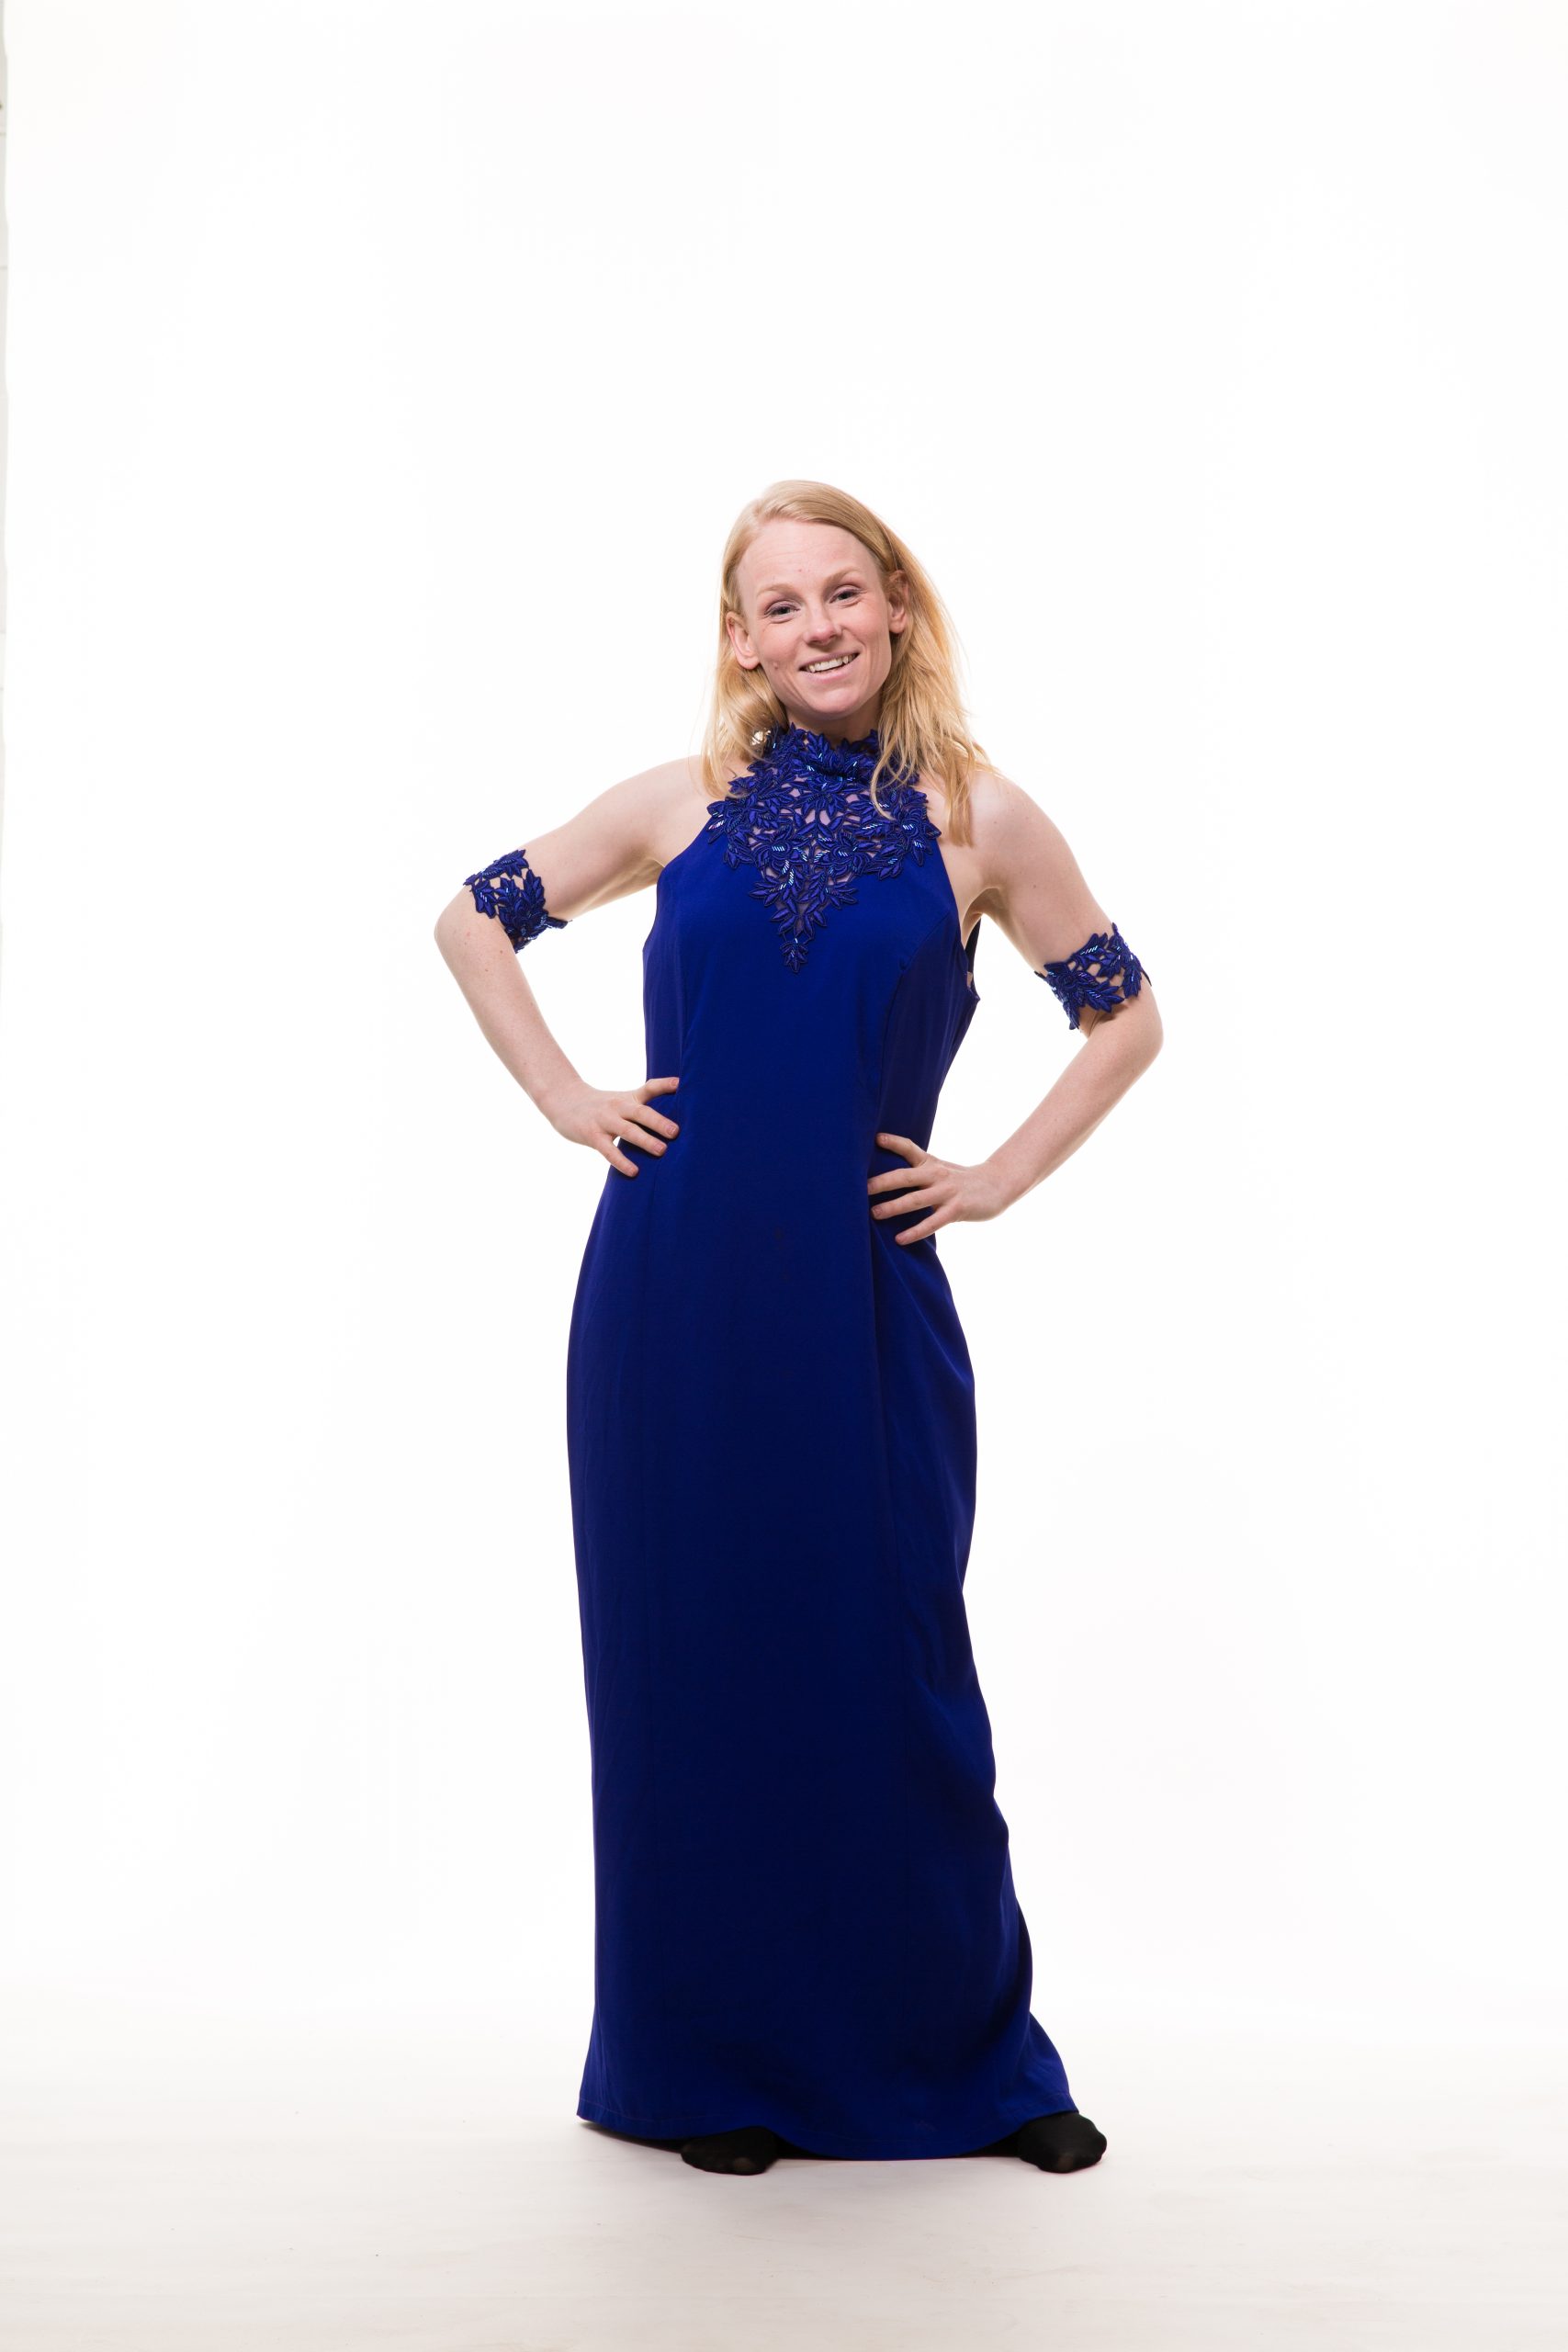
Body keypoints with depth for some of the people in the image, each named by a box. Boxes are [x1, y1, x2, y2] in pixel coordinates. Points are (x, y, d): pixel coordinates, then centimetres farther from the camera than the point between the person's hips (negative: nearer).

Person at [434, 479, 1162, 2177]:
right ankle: (711, 2066, 23)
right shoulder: (680, 807, 5)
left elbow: (1126, 1019, 12)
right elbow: (475, 920, 17)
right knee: (689, 1665, 7)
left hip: (866, 1303, -1)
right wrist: (565, 1100, 7)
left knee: (889, 1672, 5)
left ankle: (972, 2052, 23)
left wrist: (1000, 1178, 4)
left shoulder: (980, 825, 2)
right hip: (673, 1297, 1)